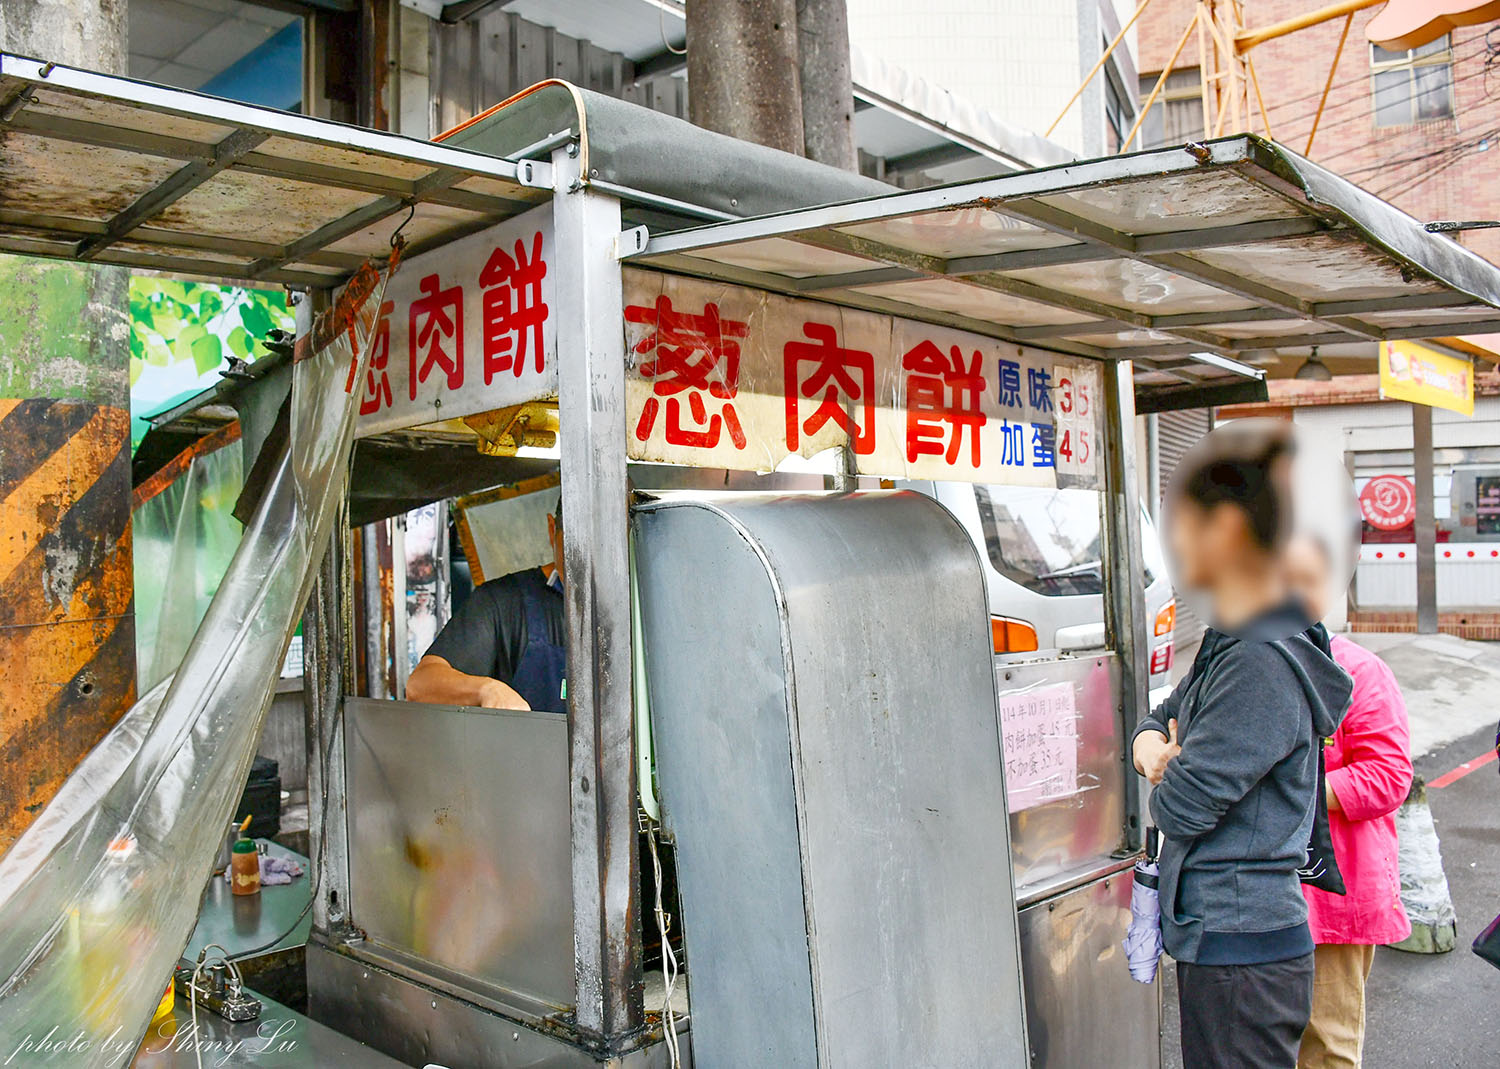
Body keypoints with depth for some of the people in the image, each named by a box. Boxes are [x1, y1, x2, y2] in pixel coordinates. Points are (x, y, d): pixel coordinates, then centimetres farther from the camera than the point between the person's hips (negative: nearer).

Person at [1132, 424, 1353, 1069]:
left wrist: (1168, 765, 0)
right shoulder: (1229, 642, 8)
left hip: (1241, 950, -9)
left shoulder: (1263, 665, -22)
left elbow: (1180, 808, -23)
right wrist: (1151, 744, -2)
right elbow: (1166, 716, 21)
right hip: (1214, 936, 9)